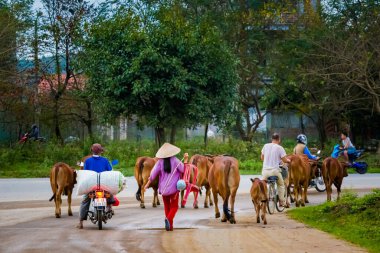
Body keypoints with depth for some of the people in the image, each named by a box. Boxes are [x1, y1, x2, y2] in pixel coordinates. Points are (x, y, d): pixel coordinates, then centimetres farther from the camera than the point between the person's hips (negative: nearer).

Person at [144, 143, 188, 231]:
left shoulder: (160, 162, -3)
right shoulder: (175, 160, -6)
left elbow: (153, 174, -3)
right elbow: (183, 170, -1)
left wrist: (147, 184, 4)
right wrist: (185, 160, 6)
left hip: (163, 188, 2)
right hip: (174, 188, -2)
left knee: (167, 206, 16)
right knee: (174, 206, 5)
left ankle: (170, 225, 15)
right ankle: (169, 219, -25)